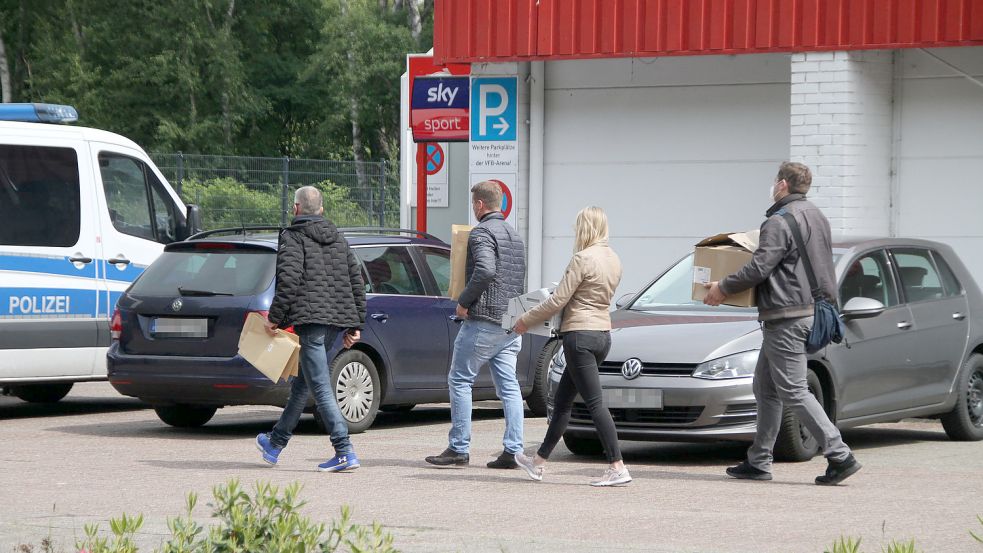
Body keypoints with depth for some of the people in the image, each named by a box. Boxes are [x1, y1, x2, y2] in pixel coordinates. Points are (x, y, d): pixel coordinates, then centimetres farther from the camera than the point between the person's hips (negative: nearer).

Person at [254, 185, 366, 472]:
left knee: (321, 389, -8)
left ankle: (345, 453, -16)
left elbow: (289, 279, -16)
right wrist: (355, 325, 20)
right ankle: (275, 443, 33)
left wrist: (275, 317, -8)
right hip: (338, 320, 8)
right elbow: (356, 281, 17)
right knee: (302, 383, 19)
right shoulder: (337, 238, 19)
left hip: (311, 319, -8)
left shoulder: (292, 237, -3)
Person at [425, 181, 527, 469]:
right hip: (512, 324, 8)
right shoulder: (514, 235, 19)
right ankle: (513, 450, -1)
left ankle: (459, 448, -3)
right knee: (509, 386, 5)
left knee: (460, 380, 0)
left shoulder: (482, 233, -10)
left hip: (483, 320, -8)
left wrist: (464, 301, -16)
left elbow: (485, 270, -25)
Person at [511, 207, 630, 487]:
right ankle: (540, 461, 25)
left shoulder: (583, 258, -15)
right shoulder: (614, 259, 10)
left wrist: (525, 321, -1)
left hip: (580, 335, -9)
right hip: (603, 334, 9)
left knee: (595, 403, -8)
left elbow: (558, 301, -14)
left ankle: (618, 468, -12)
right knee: (562, 400, 17)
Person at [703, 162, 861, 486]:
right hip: (810, 310, 10)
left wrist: (723, 288, -6)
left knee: (793, 392, -8)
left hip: (786, 317, -10)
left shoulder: (780, 222, -15)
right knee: (765, 387, 15)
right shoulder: (817, 218, 16)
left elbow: (758, 268, -19)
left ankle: (840, 456, -12)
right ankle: (759, 462, 17)